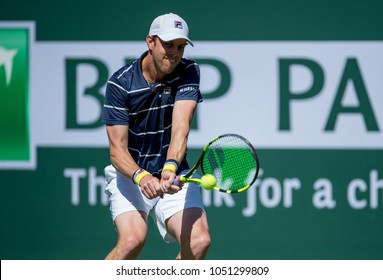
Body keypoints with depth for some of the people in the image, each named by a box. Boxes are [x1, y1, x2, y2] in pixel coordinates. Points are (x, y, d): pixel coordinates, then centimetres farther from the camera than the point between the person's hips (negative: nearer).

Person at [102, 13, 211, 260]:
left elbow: (181, 126, -24)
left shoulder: (188, 73, -9)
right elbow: (117, 149, -17)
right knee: (133, 239, -28)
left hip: (173, 175, 2)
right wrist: (141, 177, -39)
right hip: (129, 174, -2)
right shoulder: (120, 83, -14)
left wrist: (171, 167, -44)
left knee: (199, 241, -19)